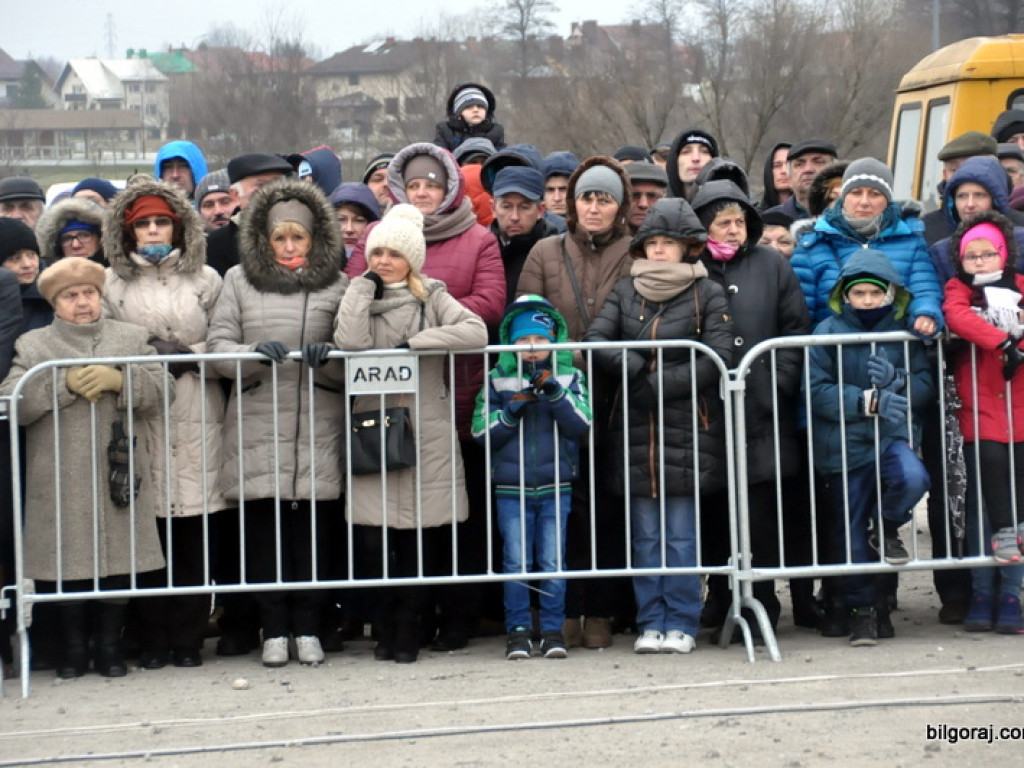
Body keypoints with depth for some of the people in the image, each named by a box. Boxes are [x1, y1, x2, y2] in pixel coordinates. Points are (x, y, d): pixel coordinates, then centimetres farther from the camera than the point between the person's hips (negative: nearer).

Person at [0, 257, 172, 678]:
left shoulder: (131, 338, 13)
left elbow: (163, 390, 1)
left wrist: (119, 380, -15)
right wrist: (63, 384, -15)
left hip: (118, 478, 1)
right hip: (60, 483, -1)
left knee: (119, 562, 2)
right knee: (68, 563, 1)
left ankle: (110, 644, 15)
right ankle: (73, 647, 15)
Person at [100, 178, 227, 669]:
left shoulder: (205, 280, 11)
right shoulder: (114, 283, 11)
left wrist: (188, 355, -8)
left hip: (197, 419, 0)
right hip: (139, 420, 0)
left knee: (195, 538, -2)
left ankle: (188, 638, 7)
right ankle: (152, 641, 6)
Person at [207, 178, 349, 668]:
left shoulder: (337, 285, 11)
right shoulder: (239, 280, 12)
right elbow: (217, 344, 5)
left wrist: (328, 357, -12)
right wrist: (256, 353, -13)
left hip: (318, 426, 0)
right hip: (257, 424, 0)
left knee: (312, 527, -1)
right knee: (263, 527, -1)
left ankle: (308, 628, 9)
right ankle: (274, 631, 7)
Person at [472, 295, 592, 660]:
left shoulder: (570, 377, 5)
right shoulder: (496, 380, 4)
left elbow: (581, 424, -6)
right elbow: (480, 431, 0)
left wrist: (555, 392, -17)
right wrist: (511, 411, -15)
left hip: (556, 487, 0)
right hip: (511, 489, 0)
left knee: (553, 562, 1)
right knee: (516, 562, 1)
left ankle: (553, 630, 9)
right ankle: (518, 631, 8)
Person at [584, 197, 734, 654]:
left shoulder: (707, 294, 3)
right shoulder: (625, 291, 12)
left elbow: (716, 359, -7)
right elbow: (595, 341, 0)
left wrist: (657, 385, -12)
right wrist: (636, 370, -15)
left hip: (688, 430, -3)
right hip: (634, 431, 3)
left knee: (682, 535, -1)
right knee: (645, 535, 6)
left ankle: (681, 623, 5)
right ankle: (650, 623, 12)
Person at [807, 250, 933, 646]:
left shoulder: (903, 331, 5)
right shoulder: (828, 332, -3)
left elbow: (927, 383, 4)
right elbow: (817, 392, -10)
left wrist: (895, 382, -17)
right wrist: (868, 401, -21)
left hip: (895, 435, 1)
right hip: (844, 444, -1)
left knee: (912, 479, -31)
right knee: (850, 529, 4)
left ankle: (888, 526, 3)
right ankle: (861, 609, 22)